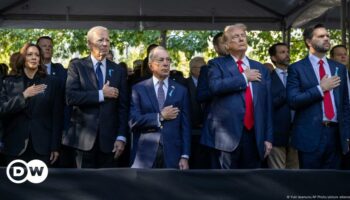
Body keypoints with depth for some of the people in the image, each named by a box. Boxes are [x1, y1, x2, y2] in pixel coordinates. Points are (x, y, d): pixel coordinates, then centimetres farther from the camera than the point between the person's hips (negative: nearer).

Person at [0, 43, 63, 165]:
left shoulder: (52, 83, 6)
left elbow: (57, 117, 3)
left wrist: (55, 147, -1)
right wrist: (23, 95, -13)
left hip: (42, 146, -1)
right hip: (15, 146, 1)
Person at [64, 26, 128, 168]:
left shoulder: (118, 71, 9)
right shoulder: (77, 66, 2)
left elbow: (123, 107, 5)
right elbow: (70, 97, -12)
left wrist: (121, 137, -3)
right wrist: (101, 94, -13)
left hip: (109, 138, 2)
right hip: (84, 137, -2)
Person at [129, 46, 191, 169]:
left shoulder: (181, 90, 8)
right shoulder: (139, 89, 4)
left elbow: (185, 126, 4)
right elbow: (133, 121, -6)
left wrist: (185, 156, -3)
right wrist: (160, 117, -10)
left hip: (172, 155, 1)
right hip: (144, 155, -1)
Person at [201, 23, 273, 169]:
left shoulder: (261, 69, 16)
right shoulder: (217, 64, 5)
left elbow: (267, 105, 13)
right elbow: (215, 86, -17)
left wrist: (268, 137, 7)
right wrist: (244, 77, -7)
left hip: (254, 136, 4)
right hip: (226, 134, -4)